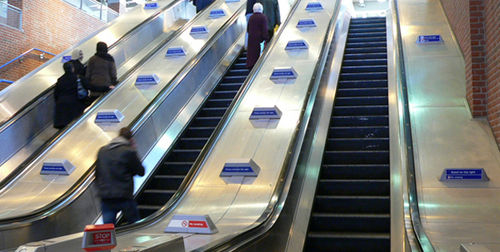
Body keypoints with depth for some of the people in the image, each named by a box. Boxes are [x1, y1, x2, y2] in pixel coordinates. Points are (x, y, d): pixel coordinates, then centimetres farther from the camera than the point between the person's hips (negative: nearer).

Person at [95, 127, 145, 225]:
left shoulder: (102, 151, 6)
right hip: (124, 197, -4)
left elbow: (97, 174, 12)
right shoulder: (129, 152, -10)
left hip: (105, 197, 4)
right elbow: (141, 172, -1)